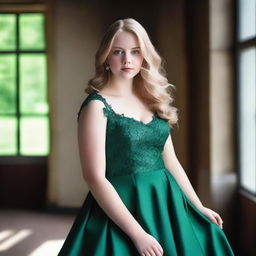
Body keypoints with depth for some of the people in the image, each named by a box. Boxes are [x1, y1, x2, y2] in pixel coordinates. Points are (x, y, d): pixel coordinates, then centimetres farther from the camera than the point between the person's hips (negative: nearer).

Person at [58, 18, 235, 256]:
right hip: (122, 209, -6)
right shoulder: (97, 105, -10)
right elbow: (95, 177, -17)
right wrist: (138, 234, -21)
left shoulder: (154, 101, 8)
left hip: (167, 204, 6)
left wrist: (198, 207, 14)